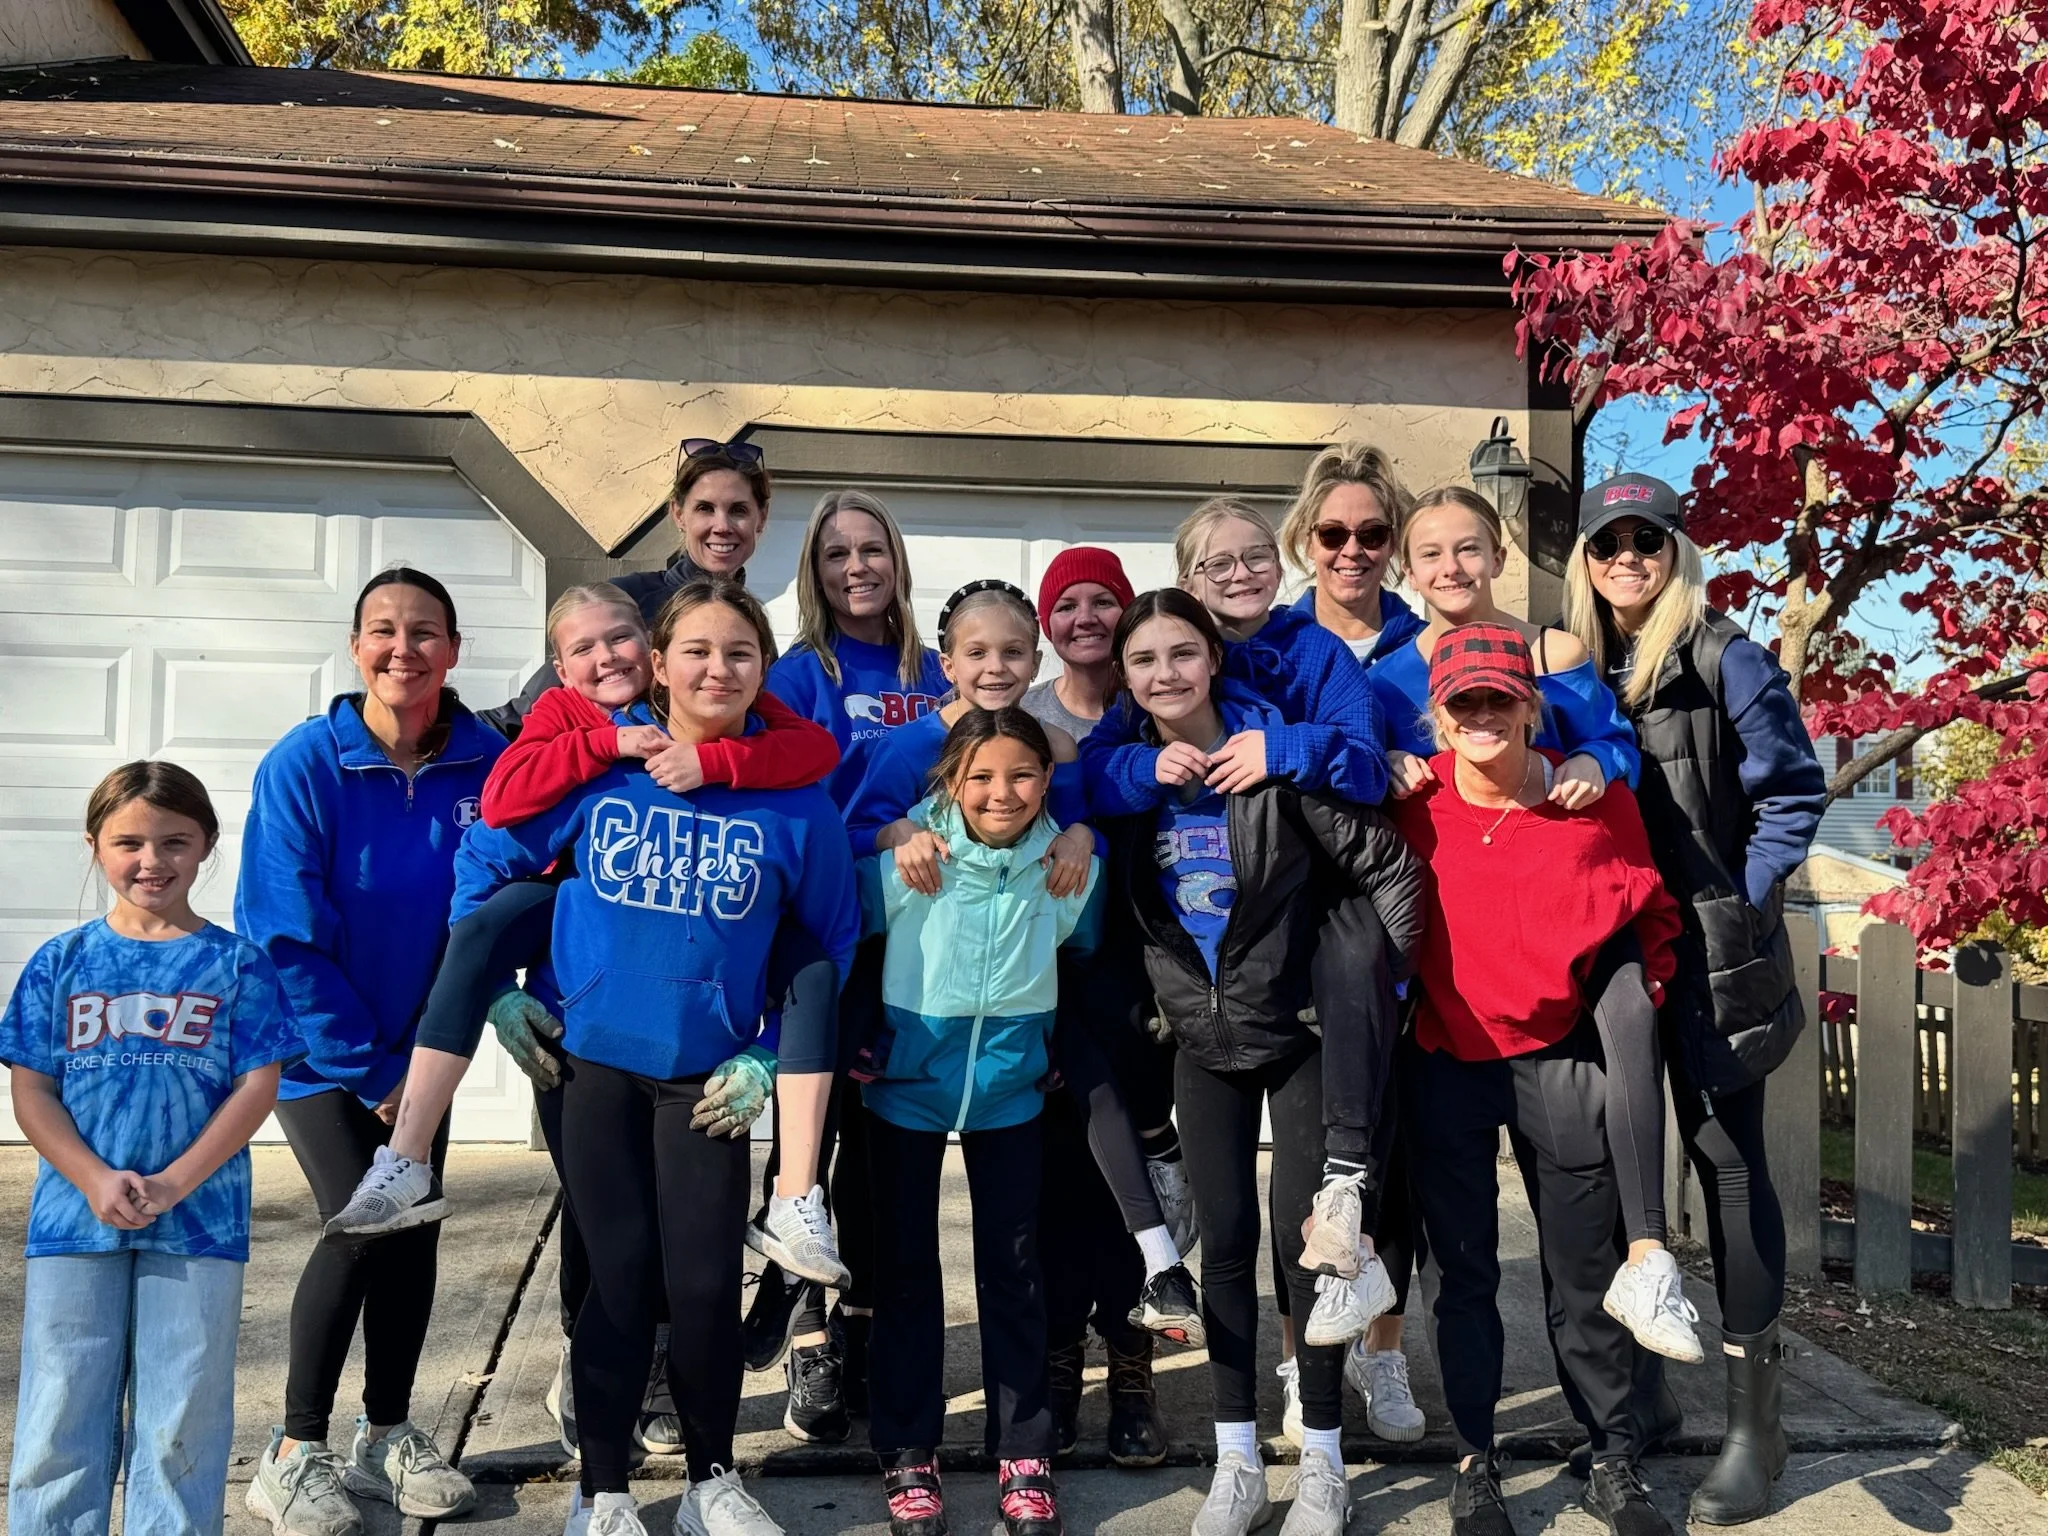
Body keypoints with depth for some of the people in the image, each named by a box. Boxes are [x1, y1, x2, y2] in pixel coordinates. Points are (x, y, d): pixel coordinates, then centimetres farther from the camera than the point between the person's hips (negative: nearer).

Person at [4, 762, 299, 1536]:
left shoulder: (235, 965, 1)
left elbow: (256, 1088, -4)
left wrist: (170, 1186, -14)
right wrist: (97, 1182, -12)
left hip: (198, 1225, -1)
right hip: (73, 1219, 1)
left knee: (181, 1425, 7)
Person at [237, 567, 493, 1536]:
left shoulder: (489, 764, -13)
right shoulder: (304, 764, -18)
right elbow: (285, 936, -16)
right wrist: (369, 1069, -14)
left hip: (418, 1045, 3)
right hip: (319, 1047, -3)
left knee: (413, 1230, 5)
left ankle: (388, 1436, 24)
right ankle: (295, 1452, 5)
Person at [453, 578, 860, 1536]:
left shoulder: (794, 799, -5)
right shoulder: (596, 767, -5)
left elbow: (833, 944, 3)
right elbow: (483, 864, 5)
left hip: (708, 1075, 0)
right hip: (592, 1061, 0)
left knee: (704, 1281, 2)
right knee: (619, 1276, 7)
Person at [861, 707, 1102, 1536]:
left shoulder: (1073, 867, -9)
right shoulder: (906, 859, -17)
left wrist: (1056, 1046, 10)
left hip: (1009, 1088, 2)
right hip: (906, 1083, -1)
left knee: (1012, 1266, 8)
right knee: (904, 1264, 8)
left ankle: (1023, 1453, 23)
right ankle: (907, 1452, 24)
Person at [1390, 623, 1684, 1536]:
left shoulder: (1598, 800, -7)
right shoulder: (1414, 802, -8)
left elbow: (1650, 920, 8)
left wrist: (1635, 1008, 1)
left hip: (1560, 1056, 0)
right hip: (1444, 1060, 0)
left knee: (1585, 1268, 9)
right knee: (1463, 1271, 10)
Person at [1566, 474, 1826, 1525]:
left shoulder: (1724, 661, -7)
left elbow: (1794, 790, -6)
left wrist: (1739, 905, -9)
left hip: (1712, 950, -5)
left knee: (1727, 1160, -1)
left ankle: (1752, 1423, 8)